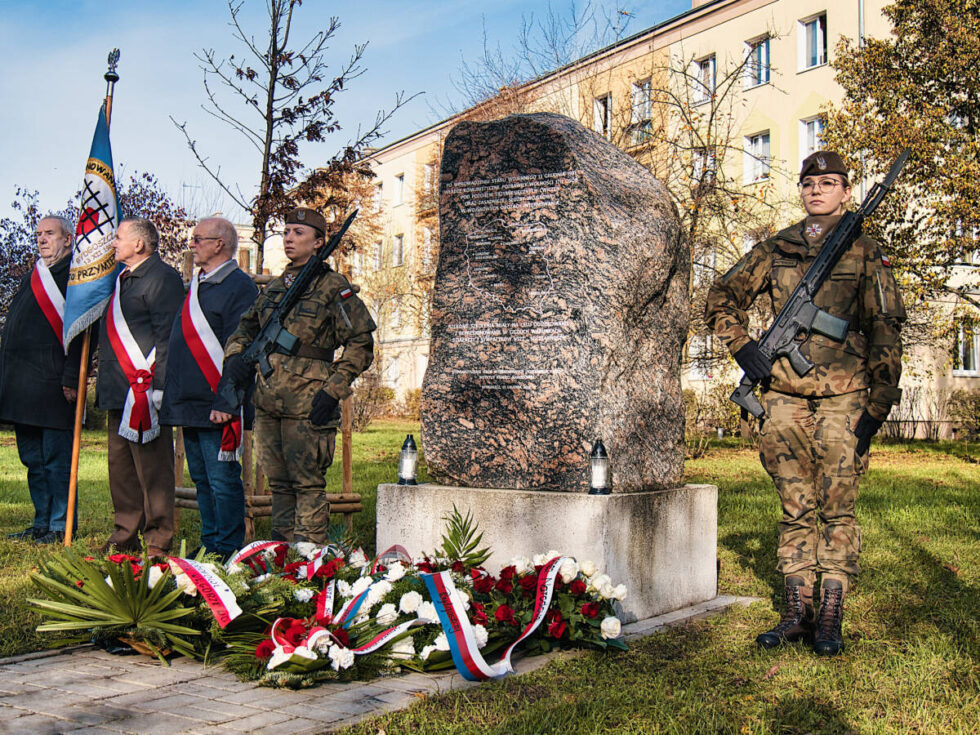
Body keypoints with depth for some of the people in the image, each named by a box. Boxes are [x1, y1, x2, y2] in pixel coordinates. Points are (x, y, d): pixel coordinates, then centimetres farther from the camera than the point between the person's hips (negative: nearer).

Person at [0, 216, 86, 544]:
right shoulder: (31, 278, 20)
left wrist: (71, 379, -19)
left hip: (53, 386, -8)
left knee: (57, 460, -3)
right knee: (33, 459, 13)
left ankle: (61, 527, 5)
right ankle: (42, 523, 22)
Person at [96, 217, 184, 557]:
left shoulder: (163, 277, -8)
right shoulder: (122, 279, 20)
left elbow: (168, 337, -15)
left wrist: (158, 386, -21)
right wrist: (105, 383, 19)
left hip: (144, 387, -9)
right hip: (118, 389, 10)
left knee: (152, 467, -5)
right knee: (120, 465, 13)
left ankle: (157, 540, 2)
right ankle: (125, 533, 23)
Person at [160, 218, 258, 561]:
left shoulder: (239, 287, -10)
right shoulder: (195, 284, 19)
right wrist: (167, 391, 20)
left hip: (217, 407, -9)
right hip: (188, 404, 9)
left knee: (223, 480, -3)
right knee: (202, 479, 15)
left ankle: (227, 549, 5)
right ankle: (210, 543, 25)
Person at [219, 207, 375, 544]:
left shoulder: (333, 288, -3)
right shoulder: (274, 288, 17)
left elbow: (360, 346, -6)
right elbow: (246, 329, 26)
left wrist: (333, 391, -13)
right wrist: (235, 353, 4)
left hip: (308, 403, -7)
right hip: (267, 403, 7)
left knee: (307, 485, -4)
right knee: (279, 484, 13)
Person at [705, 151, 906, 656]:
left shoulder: (865, 253, 4)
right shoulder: (774, 251, 10)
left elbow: (885, 331, 1)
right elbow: (721, 297, 17)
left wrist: (879, 404, -6)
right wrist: (742, 347, 2)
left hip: (842, 397, -2)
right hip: (785, 396, 3)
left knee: (836, 509, -1)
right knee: (795, 509, 7)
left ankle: (830, 619, 7)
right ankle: (796, 614, 14)